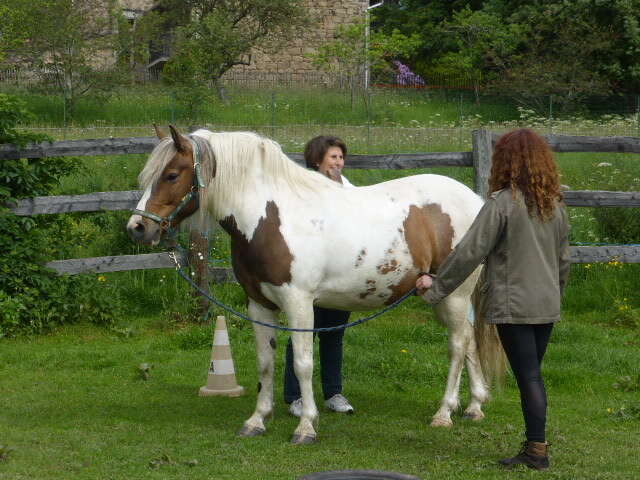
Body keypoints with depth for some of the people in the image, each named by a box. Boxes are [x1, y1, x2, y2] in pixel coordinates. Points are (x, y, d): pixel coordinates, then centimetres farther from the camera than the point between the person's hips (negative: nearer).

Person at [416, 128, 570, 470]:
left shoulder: (501, 203, -14)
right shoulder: (556, 205, 8)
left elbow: (470, 252, -14)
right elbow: (564, 259, 16)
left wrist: (436, 285, -5)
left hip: (513, 306, -7)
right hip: (548, 305, 7)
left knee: (528, 377, -3)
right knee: (533, 375, 14)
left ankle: (536, 450, 1)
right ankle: (536, 443, 17)